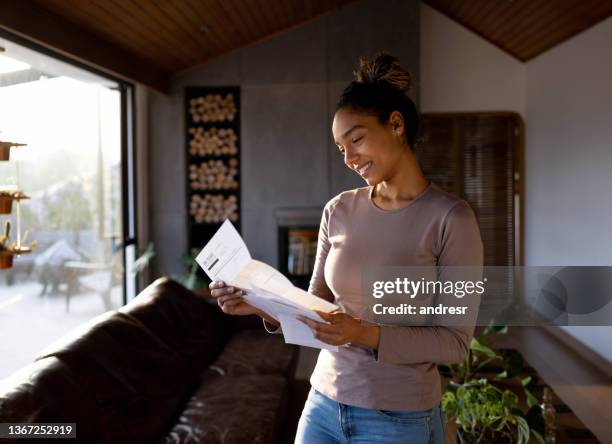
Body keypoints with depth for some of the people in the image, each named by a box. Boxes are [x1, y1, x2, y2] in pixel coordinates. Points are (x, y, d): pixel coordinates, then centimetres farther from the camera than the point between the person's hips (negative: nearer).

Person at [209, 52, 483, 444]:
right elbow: (315, 311, 5)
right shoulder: (338, 211, 0)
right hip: (323, 406, 4)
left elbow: (456, 341, -12)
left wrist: (367, 335, -24)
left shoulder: (450, 217, -13)